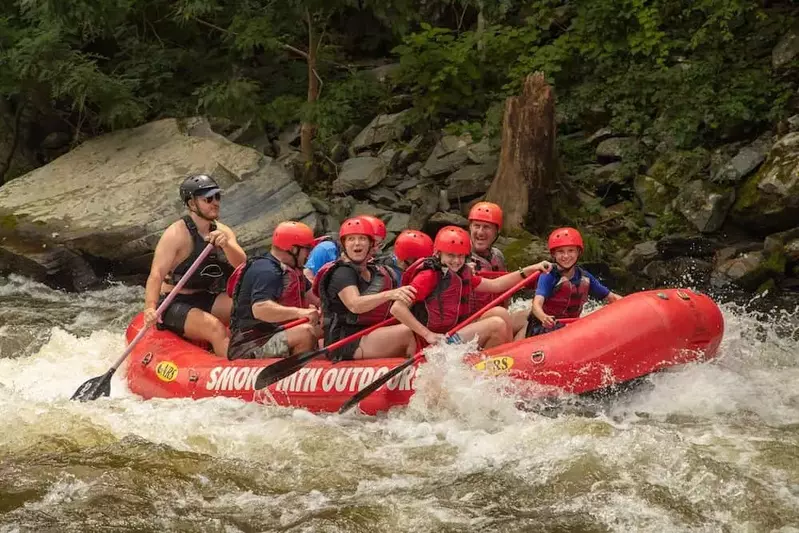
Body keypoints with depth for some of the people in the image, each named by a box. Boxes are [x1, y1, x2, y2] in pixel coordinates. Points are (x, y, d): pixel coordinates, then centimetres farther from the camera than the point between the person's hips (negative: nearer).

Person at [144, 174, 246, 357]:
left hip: (207, 299, 7)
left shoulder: (223, 232, 4)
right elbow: (156, 275, -24)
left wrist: (226, 245, -34)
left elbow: (241, 263, -12)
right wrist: (150, 308, -41)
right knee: (216, 329, -30)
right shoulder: (176, 234, -15)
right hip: (175, 305, -7)